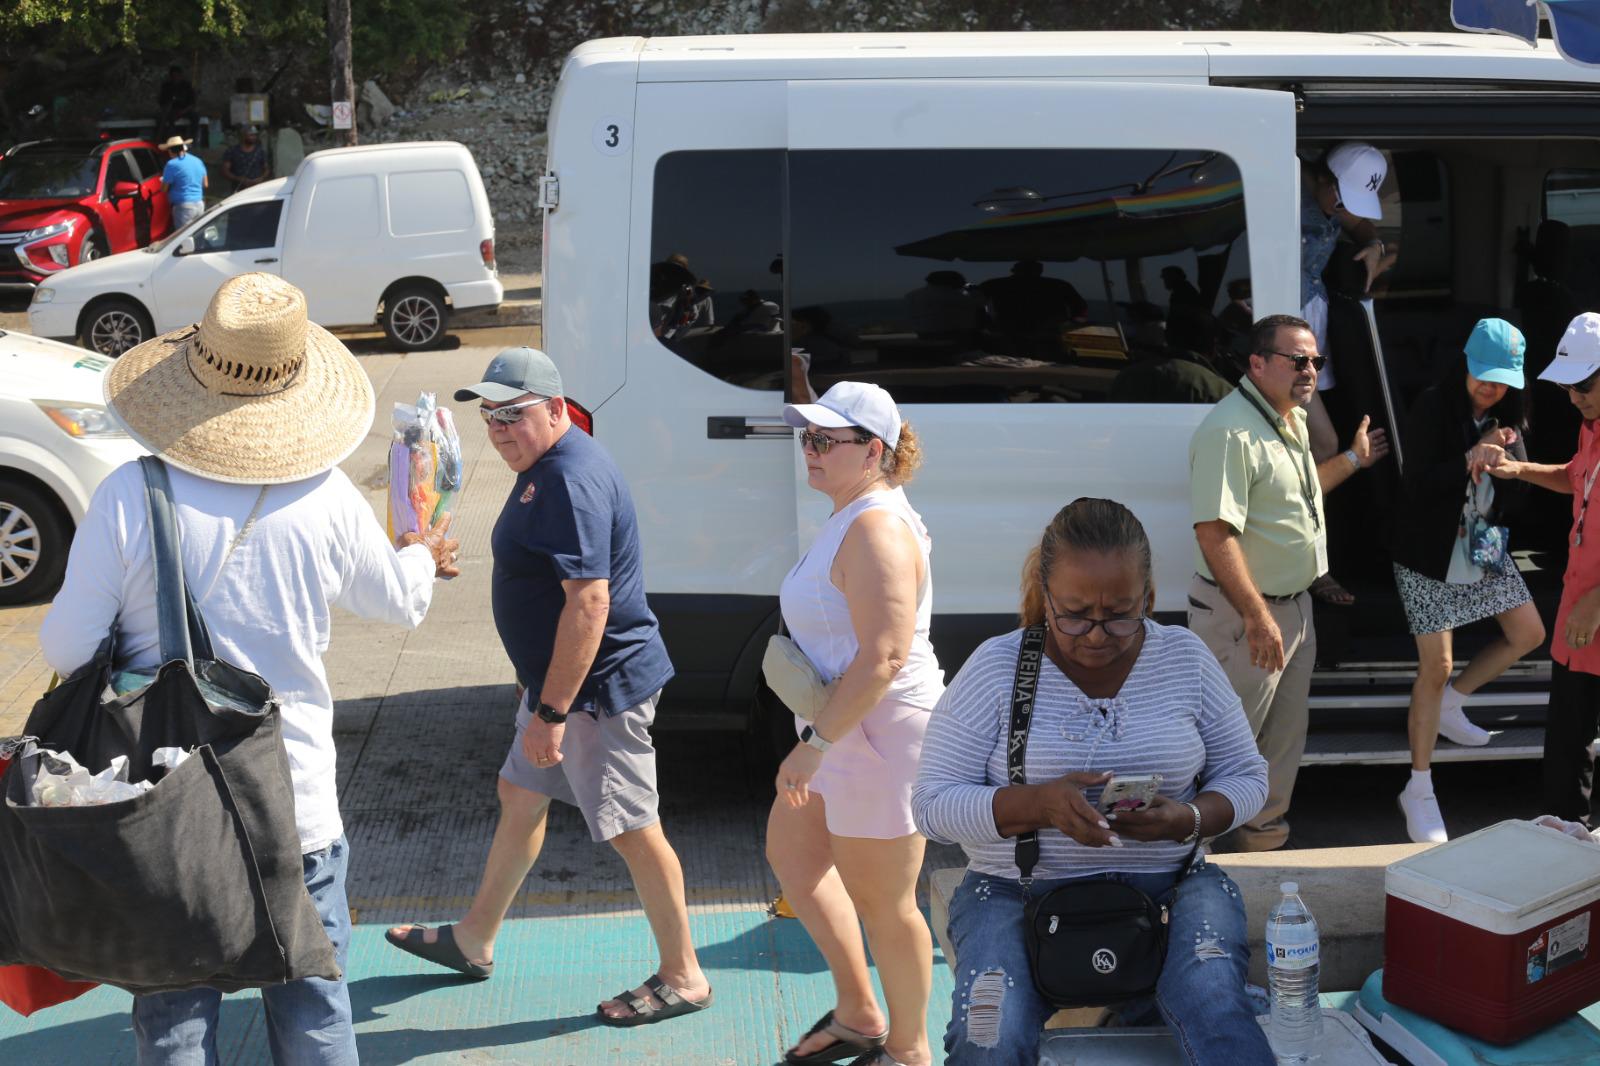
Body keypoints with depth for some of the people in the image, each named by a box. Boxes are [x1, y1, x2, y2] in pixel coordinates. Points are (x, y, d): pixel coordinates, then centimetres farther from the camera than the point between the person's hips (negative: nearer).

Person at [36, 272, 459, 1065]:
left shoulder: (129, 497, -15)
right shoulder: (326, 500, -10)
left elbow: (65, 649, -9)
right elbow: (398, 603, 9)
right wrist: (424, 557, 32)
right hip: (296, 806, 1)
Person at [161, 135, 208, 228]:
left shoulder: (172, 164, -10)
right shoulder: (198, 161, 11)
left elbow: (164, 189, -5)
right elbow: (205, 184, 19)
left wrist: (163, 181, 16)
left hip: (184, 205, -7)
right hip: (199, 204, 7)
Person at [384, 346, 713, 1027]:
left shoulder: (571, 481, -24)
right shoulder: (544, 468, 11)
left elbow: (590, 601, -30)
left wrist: (552, 710, -27)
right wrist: (544, 699, 24)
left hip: (599, 688, -11)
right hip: (560, 680, 11)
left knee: (633, 830, -1)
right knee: (520, 798, 22)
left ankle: (682, 978, 13)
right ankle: (474, 941, 39)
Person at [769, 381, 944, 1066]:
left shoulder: (876, 528, -22)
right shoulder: (850, 517, 11)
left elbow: (884, 656, -29)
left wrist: (814, 744, -26)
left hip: (881, 731, -11)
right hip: (843, 728, 11)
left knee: (879, 902, 2)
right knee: (790, 852, 22)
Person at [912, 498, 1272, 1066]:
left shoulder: (1185, 657, 3)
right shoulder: (995, 667, -4)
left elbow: (1245, 776, 9)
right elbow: (933, 803, -6)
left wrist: (1189, 820, -14)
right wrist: (1041, 803, -24)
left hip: (1168, 889, 1)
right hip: (1017, 892, -1)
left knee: (1216, 1012, -30)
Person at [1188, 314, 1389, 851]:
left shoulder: (1291, 420, 10)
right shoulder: (1231, 432, -23)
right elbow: (1214, 532, -28)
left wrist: (1352, 459, 25)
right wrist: (1257, 616, -28)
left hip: (1295, 606, 10)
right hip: (1245, 615, -10)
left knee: (1285, 739, 20)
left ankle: (1264, 832, 36)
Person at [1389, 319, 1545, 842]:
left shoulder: (1508, 416, 2)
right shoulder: (1433, 407, -16)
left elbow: (1518, 484, 1)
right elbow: (1417, 484, -21)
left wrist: (1501, 453, -18)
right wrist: (1469, 461, -34)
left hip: (1484, 546, 7)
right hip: (1429, 556, -7)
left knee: (1529, 633, 10)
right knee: (1435, 667, -6)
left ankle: (1448, 707, 29)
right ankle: (1419, 791, 6)